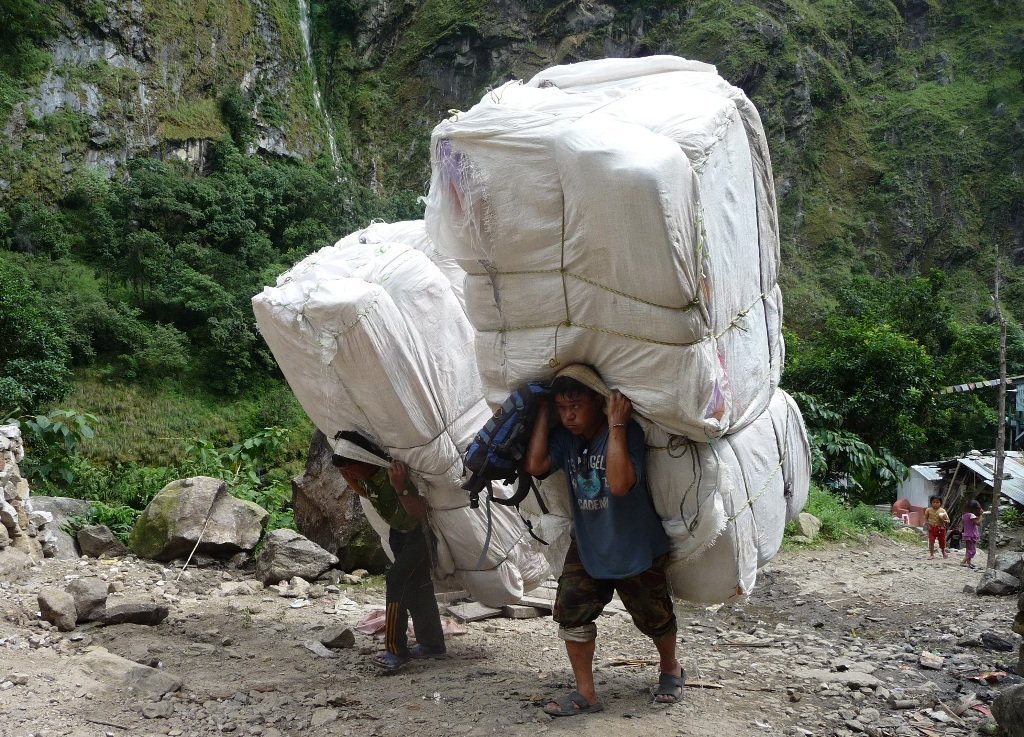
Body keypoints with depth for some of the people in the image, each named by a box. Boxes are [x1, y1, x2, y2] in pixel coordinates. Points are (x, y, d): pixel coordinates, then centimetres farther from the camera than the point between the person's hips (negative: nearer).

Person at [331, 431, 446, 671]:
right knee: (416, 585, 14)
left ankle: (396, 649, -14)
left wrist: (400, 488, -51)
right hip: (399, 532, 9)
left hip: (420, 532, -9)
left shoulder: (393, 473, -35)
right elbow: (365, 493, 12)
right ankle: (432, 644, 27)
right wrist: (349, 479, -7)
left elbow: (420, 512, -36)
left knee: (397, 579, -19)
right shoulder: (366, 476, -12)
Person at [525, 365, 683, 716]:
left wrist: (616, 425, -38)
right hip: (587, 546, 4)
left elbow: (620, 483, -39)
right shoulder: (564, 437, -7)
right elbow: (535, 464, -23)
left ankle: (671, 670, 42)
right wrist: (544, 411, -18)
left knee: (654, 618, 13)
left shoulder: (628, 433, -24)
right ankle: (585, 693, 5)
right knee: (571, 612, -7)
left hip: (635, 548, -4)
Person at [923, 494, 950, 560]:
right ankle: (931, 554, 3)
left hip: (941, 529, 1)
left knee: (942, 541, 14)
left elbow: (948, 520, -6)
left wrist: (945, 521, -29)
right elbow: (926, 518, 4)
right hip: (932, 528, 0)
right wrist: (927, 525, -11)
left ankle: (943, 552, 40)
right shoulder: (928, 510, -3)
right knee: (931, 541, -8)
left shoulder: (942, 511, -6)